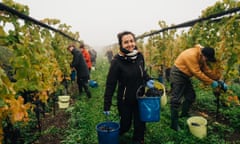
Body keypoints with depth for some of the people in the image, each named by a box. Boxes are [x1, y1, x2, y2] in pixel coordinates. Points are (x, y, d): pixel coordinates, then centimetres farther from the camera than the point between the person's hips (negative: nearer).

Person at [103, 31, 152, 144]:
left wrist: (148, 80, -5)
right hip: (125, 100, -4)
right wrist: (107, 105, -15)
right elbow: (110, 84, -17)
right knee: (126, 124, 13)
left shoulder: (140, 56, -5)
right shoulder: (117, 61, -20)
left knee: (140, 124, 13)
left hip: (140, 98, 4)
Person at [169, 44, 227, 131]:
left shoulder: (201, 57, 2)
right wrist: (211, 82, -20)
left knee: (190, 96, 15)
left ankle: (184, 113, 33)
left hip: (185, 76, 10)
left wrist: (218, 79, 1)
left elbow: (207, 70, 8)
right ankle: (174, 123, -4)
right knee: (176, 99, -9)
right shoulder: (192, 55, -28)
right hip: (177, 75, -10)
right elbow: (197, 73, -27)